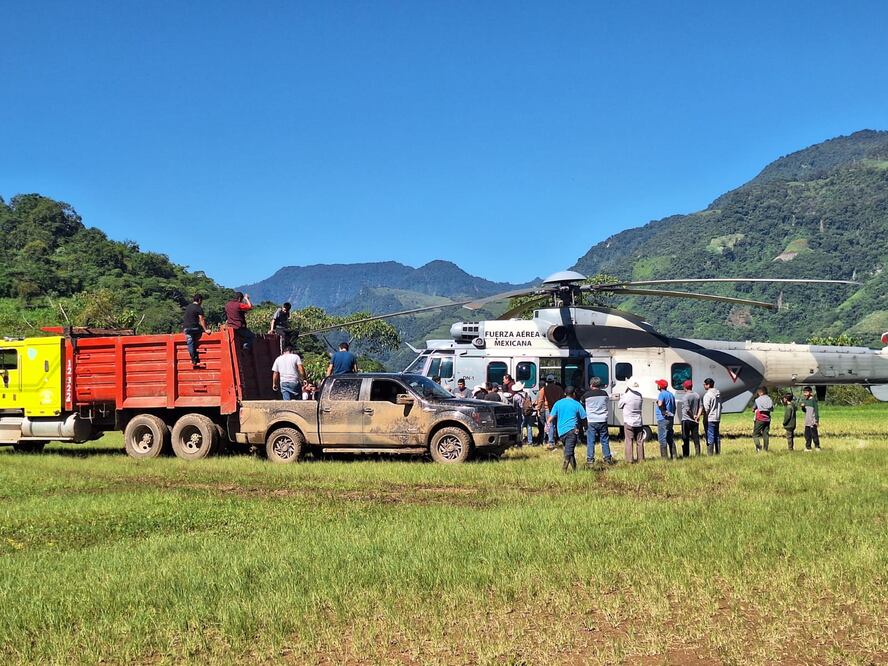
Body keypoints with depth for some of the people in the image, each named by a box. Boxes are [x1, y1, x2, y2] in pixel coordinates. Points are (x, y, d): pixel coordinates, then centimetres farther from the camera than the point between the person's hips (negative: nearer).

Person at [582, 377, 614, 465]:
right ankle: (607, 458, 13)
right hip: (603, 421, 3)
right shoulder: (604, 394, 4)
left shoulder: (586, 395, -5)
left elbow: (582, 406, 6)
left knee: (590, 441, 2)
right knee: (605, 440, 10)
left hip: (591, 421, -3)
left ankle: (590, 459, 1)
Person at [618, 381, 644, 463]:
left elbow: (619, 405, -2)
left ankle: (630, 459, -5)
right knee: (639, 441, 10)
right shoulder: (639, 395, 0)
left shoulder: (626, 396, -14)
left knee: (629, 441, -1)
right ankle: (641, 458, 14)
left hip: (629, 422, -4)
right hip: (639, 422, 4)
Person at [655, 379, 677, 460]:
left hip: (663, 419, -9)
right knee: (670, 439, 13)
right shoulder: (671, 394, 15)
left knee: (662, 439, -5)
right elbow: (674, 407, 21)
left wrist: (664, 411, -20)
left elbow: (660, 404, -32)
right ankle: (673, 456, 14)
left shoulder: (662, 394, -12)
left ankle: (664, 457, -7)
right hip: (670, 419, 9)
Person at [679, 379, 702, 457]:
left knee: (685, 439, 2)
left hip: (686, 420, -5)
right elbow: (701, 407, 1)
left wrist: (693, 416, -10)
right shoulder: (697, 395, 6)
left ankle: (685, 455, 3)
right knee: (696, 438, 9)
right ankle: (697, 454, 7)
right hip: (695, 421, 5)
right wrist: (697, 416, -5)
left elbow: (687, 409, -21)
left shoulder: (685, 397, -13)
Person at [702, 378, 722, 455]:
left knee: (710, 437, -6)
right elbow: (720, 406, 15)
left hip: (709, 419, -8)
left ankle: (710, 454, -7)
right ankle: (718, 453, 17)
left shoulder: (707, 395, -15)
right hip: (717, 419, 8)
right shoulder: (718, 393, 10)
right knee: (717, 437, 13)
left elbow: (706, 408, -17)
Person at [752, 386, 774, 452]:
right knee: (766, 434, 10)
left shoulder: (758, 400, -8)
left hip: (760, 419, -4)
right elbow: (772, 409, 13)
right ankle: (766, 449, 9)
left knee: (755, 434, 1)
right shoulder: (770, 399, 4)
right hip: (767, 419, 4)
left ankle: (758, 446, -20)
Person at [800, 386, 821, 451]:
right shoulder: (804, 400, 11)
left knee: (814, 433, -5)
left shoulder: (813, 400, -9)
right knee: (807, 434, 8)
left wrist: (817, 420, -12)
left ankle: (817, 446, 2)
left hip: (813, 421, -7)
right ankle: (808, 447, 14)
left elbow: (816, 410, -9)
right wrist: (802, 407, -5)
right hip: (807, 421, 7)